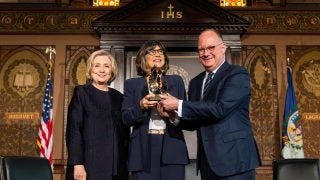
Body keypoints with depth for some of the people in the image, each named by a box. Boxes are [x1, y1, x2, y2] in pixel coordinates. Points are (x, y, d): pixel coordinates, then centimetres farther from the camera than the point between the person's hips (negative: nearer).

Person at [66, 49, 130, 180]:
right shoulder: (81, 92, 2)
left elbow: (125, 133, 14)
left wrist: (127, 165, 7)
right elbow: (73, 129, -6)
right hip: (90, 165, -4)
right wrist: (77, 164, -15)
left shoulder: (118, 97, 13)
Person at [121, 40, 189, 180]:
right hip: (143, 149, -1)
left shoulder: (176, 81, 13)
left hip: (172, 148, 1)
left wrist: (173, 115, -12)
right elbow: (126, 119, 2)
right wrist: (140, 106, -16)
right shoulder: (132, 84, 10)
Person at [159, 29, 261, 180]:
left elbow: (220, 108, -21)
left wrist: (179, 105, -16)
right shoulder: (196, 82, 13)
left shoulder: (238, 74, -8)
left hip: (234, 158, -6)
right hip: (207, 160, 6)